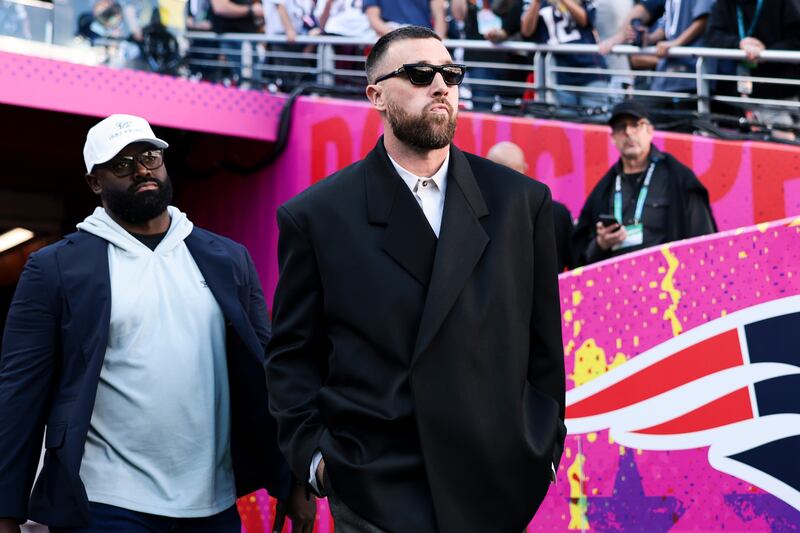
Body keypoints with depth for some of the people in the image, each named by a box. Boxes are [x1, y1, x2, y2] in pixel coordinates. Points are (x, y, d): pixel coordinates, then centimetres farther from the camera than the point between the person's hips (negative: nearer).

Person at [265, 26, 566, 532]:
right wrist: (312, 452, -5)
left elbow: (542, 340, 8)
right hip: (378, 489, -2)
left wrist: (546, 443, 6)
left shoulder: (522, 200, 4)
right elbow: (292, 352, 4)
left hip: (499, 485, 2)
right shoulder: (317, 215, -1)